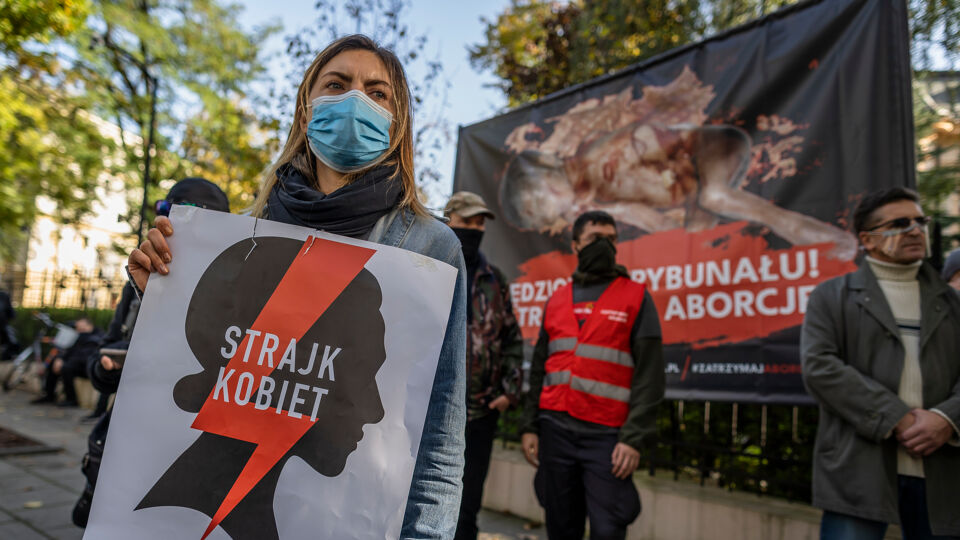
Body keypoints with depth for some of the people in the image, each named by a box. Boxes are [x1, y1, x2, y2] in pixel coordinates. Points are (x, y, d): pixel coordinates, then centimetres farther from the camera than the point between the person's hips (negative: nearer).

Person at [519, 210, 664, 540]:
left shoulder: (636, 298, 2)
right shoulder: (557, 300, 14)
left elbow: (649, 373, -5)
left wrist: (634, 438, -12)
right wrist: (530, 426, 9)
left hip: (606, 435, -3)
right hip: (555, 429, 4)